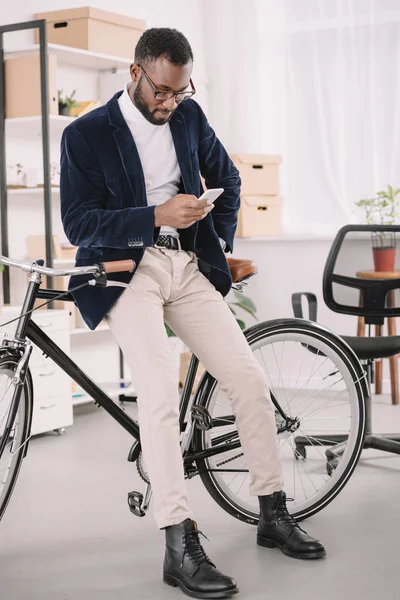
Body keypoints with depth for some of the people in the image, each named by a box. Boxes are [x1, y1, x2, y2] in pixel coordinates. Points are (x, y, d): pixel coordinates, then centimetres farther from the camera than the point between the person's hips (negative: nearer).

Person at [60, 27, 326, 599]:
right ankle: (180, 546, -22)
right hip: (125, 270, -5)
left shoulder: (189, 116, 9)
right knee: (160, 390, -25)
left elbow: (227, 177, 24)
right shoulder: (85, 134, -5)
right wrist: (156, 217, -22)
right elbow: (77, 224, -11)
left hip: (188, 267, 5)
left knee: (250, 378, -4)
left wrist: (220, 241, 13)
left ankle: (273, 514, 11)